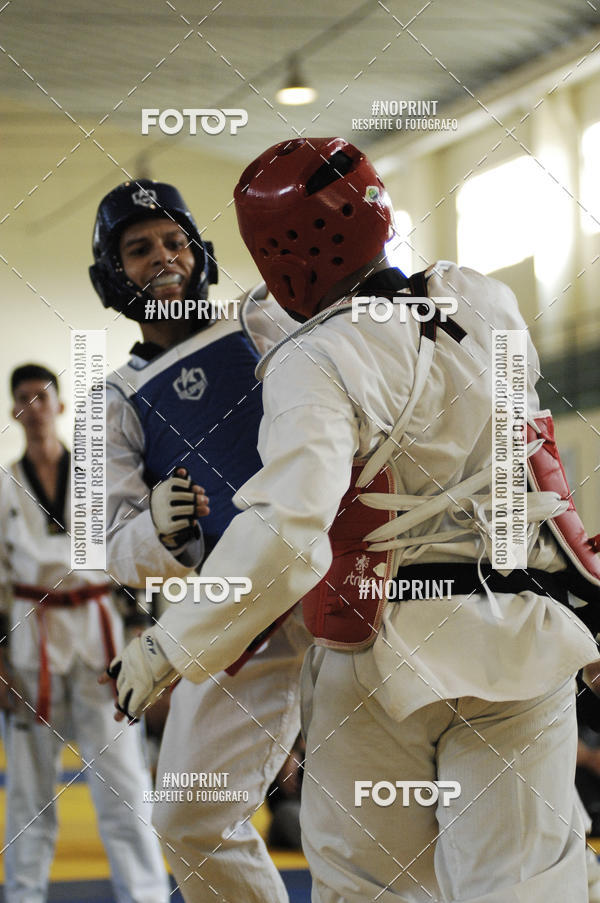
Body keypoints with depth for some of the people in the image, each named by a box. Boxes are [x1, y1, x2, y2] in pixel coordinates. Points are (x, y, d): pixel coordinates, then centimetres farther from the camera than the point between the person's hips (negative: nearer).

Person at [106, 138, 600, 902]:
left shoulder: (316, 363, -14)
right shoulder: (486, 304, 5)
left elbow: (284, 533, -25)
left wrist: (168, 650, -17)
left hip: (384, 651, -4)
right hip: (522, 640, 4)